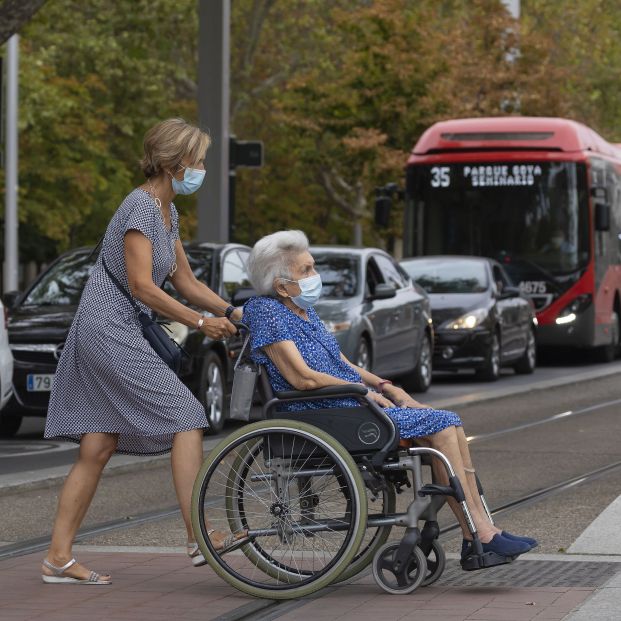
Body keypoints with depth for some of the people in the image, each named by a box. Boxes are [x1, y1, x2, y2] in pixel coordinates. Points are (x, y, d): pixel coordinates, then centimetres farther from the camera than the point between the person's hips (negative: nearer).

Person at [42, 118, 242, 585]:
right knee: (184, 415, -12)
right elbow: (142, 286, -19)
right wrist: (201, 323, -15)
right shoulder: (141, 206, -13)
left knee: (98, 449, 7)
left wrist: (231, 311, 7)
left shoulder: (168, 212, 17)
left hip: (119, 332, 10)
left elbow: (186, 282, 20)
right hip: (109, 330, -10)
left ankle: (58, 557, 8)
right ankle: (198, 535, -14)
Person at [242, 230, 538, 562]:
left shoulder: (304, 311, 17)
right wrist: (365, 392, -13)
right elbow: (302, 377, -19)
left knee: (449, 424, -6)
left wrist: (386, 387, 6)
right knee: (442, 426, -16)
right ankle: (479, 534, -14)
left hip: (352, 402, 9)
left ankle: (483, 528, -11)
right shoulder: (265, 311, -11)